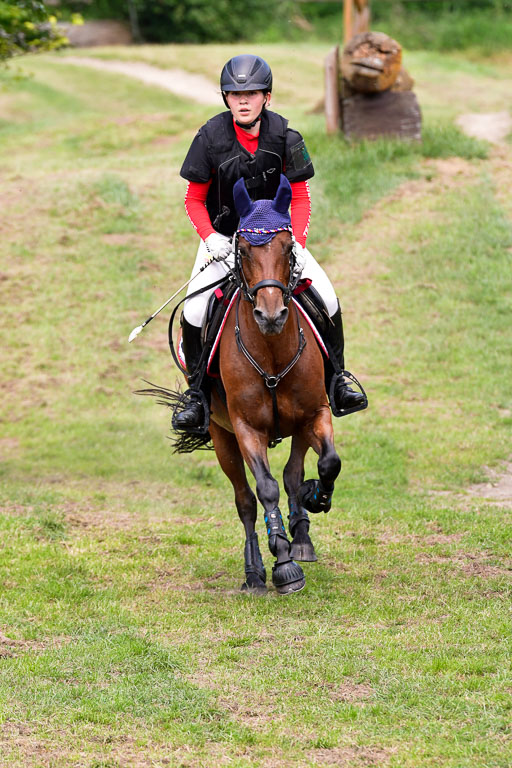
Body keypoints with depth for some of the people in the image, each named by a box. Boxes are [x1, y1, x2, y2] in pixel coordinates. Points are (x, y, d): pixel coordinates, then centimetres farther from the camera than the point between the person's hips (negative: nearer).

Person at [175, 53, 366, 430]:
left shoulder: (285, 137, -13)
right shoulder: (211, 137, -15)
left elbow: (300, 198, -3)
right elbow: (194, 199, -4)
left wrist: (296, 244, -17)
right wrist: (210, 239, -20)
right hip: (224, 237, -1)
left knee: (327, 299, -12)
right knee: (194, 312, -19)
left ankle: (336, 379, 10)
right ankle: (197, 392, 2)